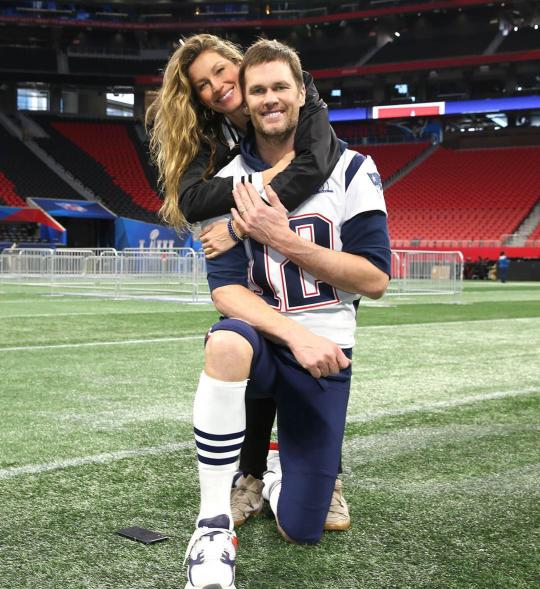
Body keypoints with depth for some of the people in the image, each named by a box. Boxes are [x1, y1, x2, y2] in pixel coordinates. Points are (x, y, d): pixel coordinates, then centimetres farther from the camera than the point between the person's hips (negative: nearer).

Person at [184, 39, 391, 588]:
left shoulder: (351, 170, -3)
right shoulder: (227, 183, -2)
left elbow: (375, 280, -9)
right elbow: (226, 290, -10)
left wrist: (285, 241, -18)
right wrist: (295, 335, -26)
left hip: (324, 355, 1)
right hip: (264, 342, 0)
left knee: (302, 531, -1)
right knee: (227, 342, -40)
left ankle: (278, 465, 36)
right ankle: (214, 522, -26)